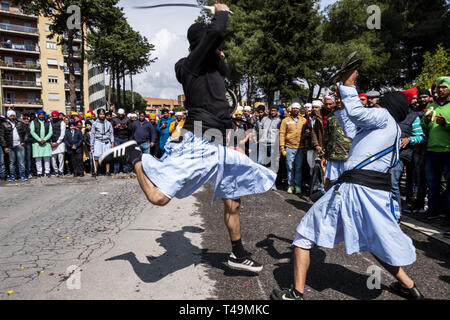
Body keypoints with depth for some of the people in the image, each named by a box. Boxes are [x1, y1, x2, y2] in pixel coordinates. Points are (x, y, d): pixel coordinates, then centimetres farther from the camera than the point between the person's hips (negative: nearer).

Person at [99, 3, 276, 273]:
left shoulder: (210, 65, 22)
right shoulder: (193, 63, -4)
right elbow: (216, 32, -18)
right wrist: (222, 11, 1)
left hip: (219, 149, 10)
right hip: (198, 144, -9)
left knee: (233, 203, 16)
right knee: (159, 197, -16)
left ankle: (238, 255, 32)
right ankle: (135, 155, 8)